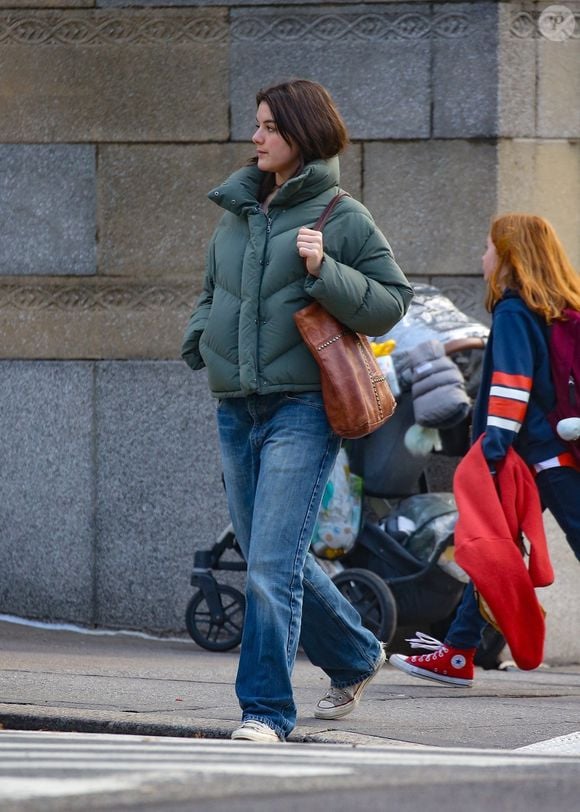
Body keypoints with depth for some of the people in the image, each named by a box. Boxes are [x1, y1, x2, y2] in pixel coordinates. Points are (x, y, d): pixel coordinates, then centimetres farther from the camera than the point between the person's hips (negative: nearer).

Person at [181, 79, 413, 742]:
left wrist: (325, 273, -17)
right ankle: (356, 657, 36)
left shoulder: (343, 218, -4)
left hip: (303, 408, -7)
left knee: (273, 566, -15)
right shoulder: (237, 210, 13)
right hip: (236, 408, 7)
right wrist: (201, 338, 7)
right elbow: (213, 286, 26)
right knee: (268, 558, 16)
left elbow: (392, 301, -4)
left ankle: (266, 708, -10)